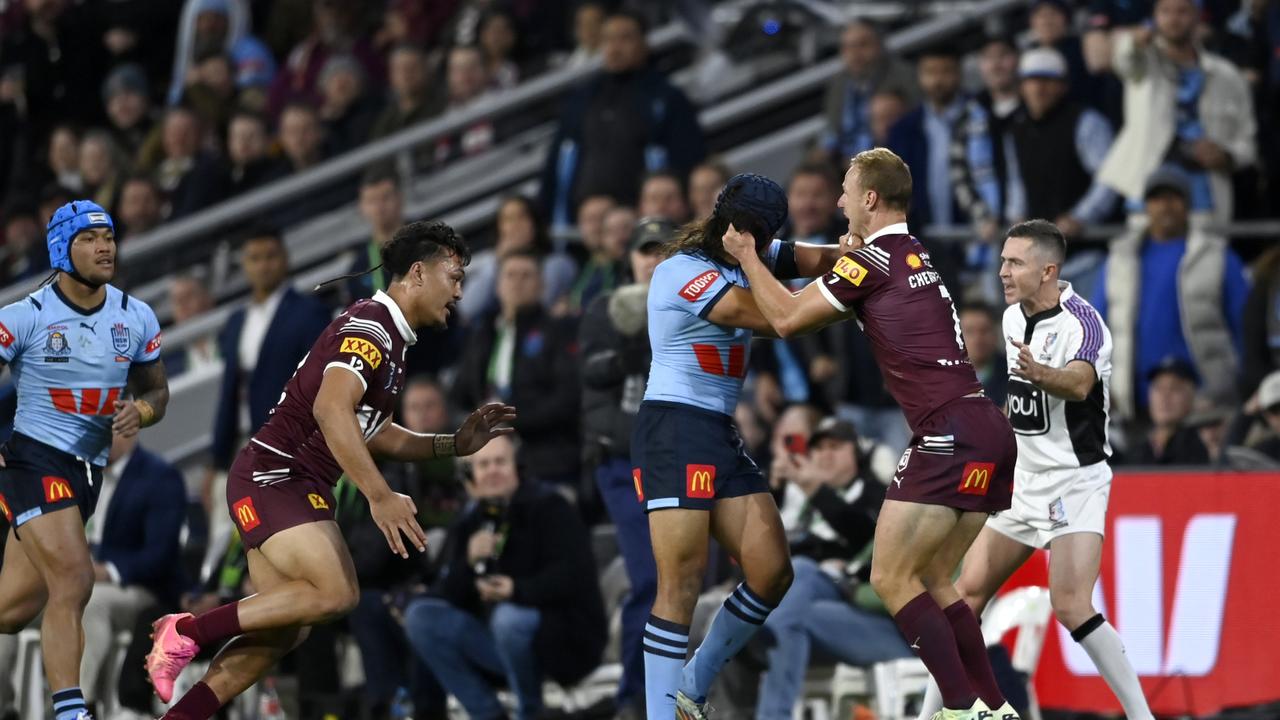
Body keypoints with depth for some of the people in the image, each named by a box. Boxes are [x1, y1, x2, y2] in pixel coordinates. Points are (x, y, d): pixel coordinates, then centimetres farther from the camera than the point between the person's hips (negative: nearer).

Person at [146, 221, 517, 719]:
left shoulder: (390, 339, 18)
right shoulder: (370, 327, -14)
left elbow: (373, 434, 27)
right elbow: (331, 409, -29)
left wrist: (455, 444, 17)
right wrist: (380, 496, -32)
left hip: (296, 486, 10)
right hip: (275, 476, -10)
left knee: (283, 631, 4)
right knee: (335, 594, -25)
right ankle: (187, 631, -17)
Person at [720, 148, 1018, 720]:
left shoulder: (873, 259, -5)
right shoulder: (916, 257, 21)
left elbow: (786, 318, 0)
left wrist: (746, 256, 11)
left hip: (952, 432, -9)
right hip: (989, 432, 9)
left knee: (891, 577, -6)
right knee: (932, 582, 14)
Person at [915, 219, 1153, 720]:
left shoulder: (1082, 322, -20)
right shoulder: (1013, 318, 6)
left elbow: (1079, 384, -41)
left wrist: (1042, 375, -60)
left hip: (1075, 482, -8)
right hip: (1026, 484, 8)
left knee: (1071, 606, -22)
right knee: (969, 591, 7)